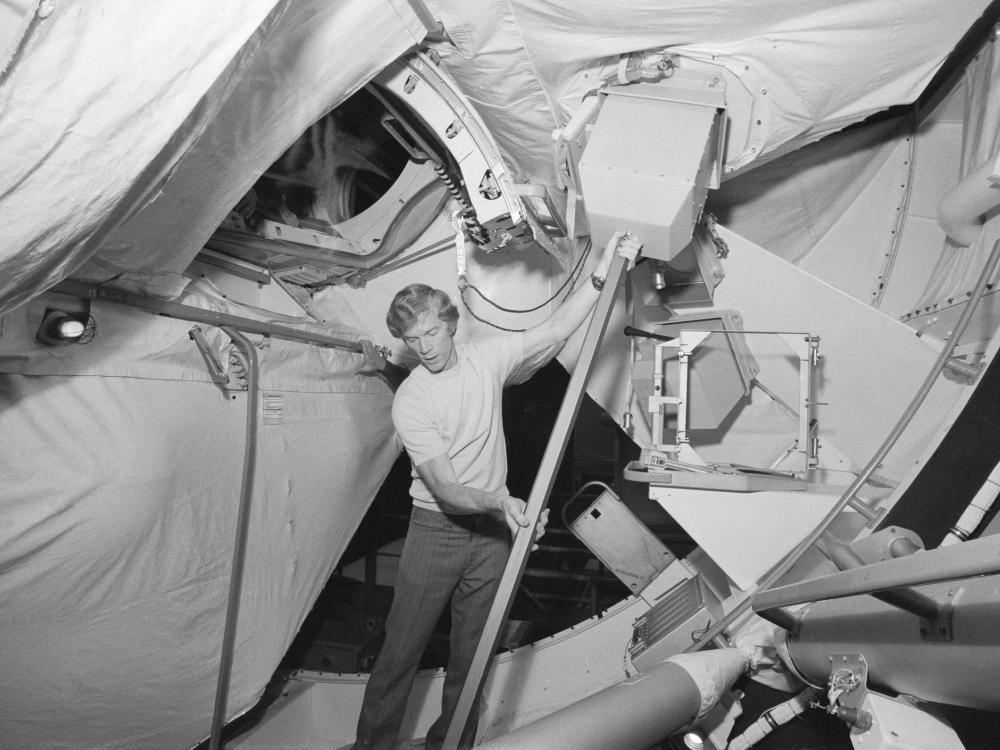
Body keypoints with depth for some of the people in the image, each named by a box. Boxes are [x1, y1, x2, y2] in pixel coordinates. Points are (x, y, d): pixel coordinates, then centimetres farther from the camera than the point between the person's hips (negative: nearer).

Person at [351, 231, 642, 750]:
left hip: (493, 530, 3)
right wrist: (499, 501, -40)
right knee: (401, 651, 4)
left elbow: (555, 330, -11)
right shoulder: (409, 401, -15)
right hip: (437, 529, -3)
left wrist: (601, 273, -22)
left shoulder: (487, 358, -4)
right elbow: (445, 488, -22)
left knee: (472, 653, 14)